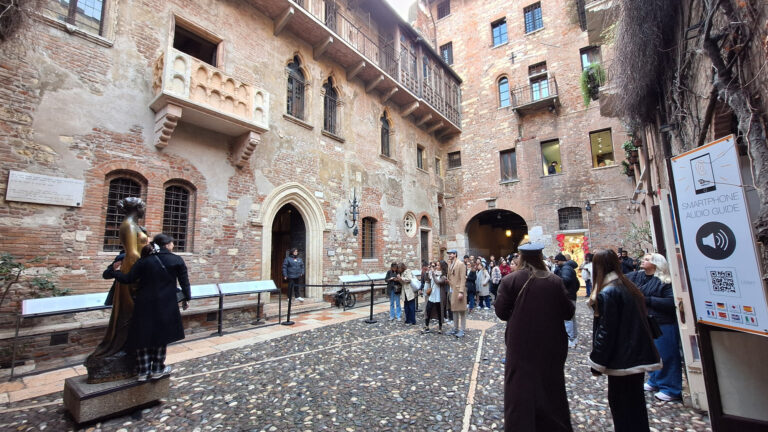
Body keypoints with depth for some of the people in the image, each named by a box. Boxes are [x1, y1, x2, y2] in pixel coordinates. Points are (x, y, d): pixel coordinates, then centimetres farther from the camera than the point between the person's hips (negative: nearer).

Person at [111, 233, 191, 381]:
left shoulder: (145, 261, 0)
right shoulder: (177, 260, -4)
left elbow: (128, 279, -2)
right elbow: (184, 281, -2)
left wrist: (117, 271, 19)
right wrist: (186, 298, 11)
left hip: (145, 306, 2)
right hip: (165, 306, -1)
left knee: (143, 335, 13)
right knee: (161, 335, 13)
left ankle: (144, 371, 19)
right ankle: (157, 369, 21)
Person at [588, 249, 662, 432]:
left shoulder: (607, 293, -19)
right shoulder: (629, 287, 6)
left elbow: (605, 332, -19)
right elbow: (641, 320, 15)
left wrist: (597, 363, -11)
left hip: (622, 360, -8)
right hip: (638, 355, 8)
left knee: (620, 405, 5)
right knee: (635, 401, 20)